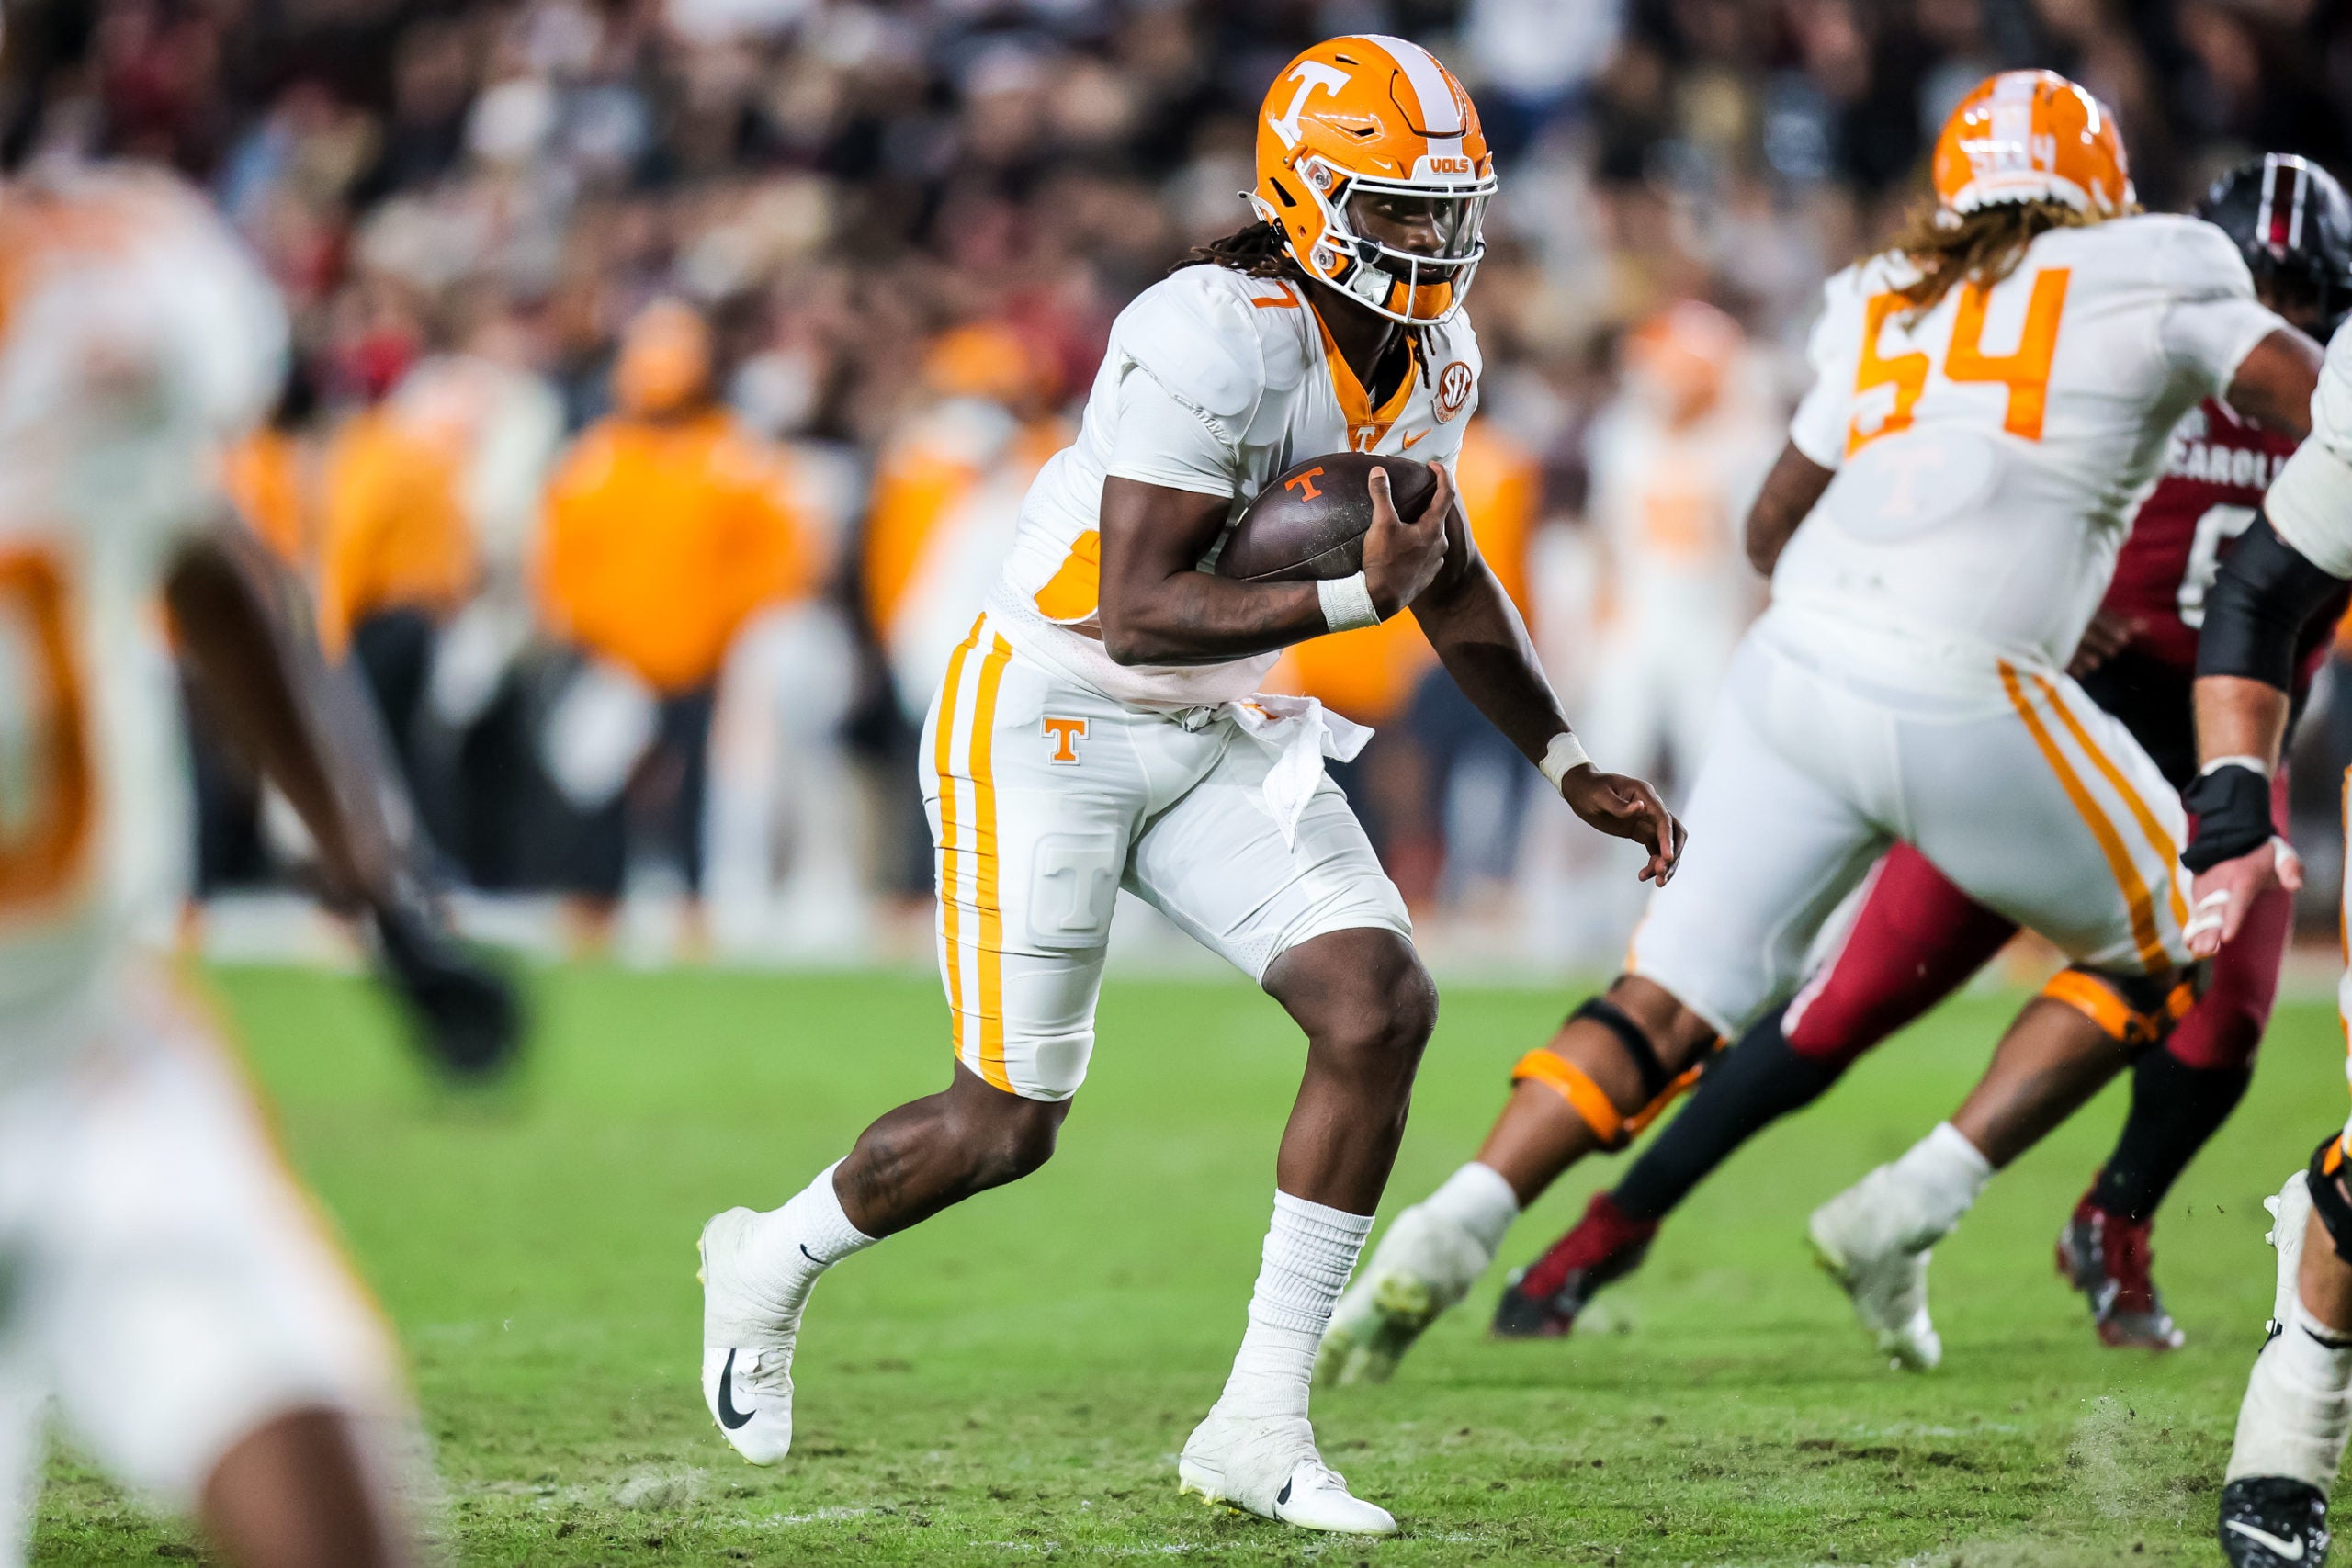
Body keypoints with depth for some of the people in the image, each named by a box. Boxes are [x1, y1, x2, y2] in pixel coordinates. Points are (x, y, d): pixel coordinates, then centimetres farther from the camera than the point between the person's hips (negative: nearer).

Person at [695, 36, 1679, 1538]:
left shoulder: (1430, 355, 0)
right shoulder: (1211, 343, -27)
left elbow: (1448, 572, 17)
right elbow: (1137, 613, -30)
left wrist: (1572, 767, 15)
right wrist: (1357, 598, -35)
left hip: (1226, 738, 7)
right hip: (1051, 723, -7)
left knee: (1382, 1006, -13)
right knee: (1008, 1122, 0)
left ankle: (1263, 1424, -6)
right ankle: (773, 1261, 33)